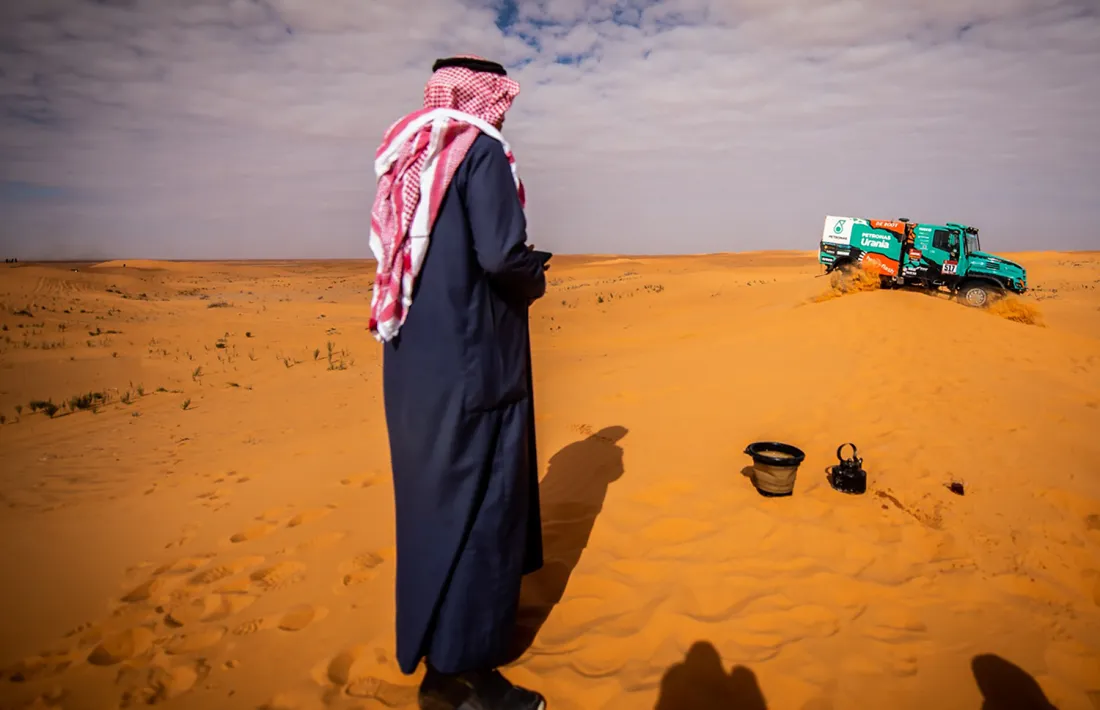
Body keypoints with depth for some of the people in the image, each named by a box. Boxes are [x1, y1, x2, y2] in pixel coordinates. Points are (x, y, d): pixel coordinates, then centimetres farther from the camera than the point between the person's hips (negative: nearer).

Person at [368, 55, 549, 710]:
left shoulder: (410, 155, 13)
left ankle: (483, 614, 39)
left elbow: (419, 257, 15)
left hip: (415, 360, 9)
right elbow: (502, 256, -22)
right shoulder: (482, 151, -10)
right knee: (471, 500, 1)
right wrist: (535, 279, 1)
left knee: (438, 490, 19)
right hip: (469, 362, -8)